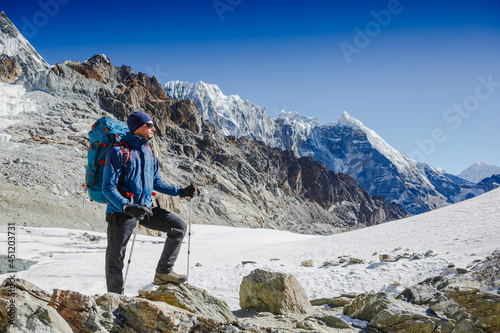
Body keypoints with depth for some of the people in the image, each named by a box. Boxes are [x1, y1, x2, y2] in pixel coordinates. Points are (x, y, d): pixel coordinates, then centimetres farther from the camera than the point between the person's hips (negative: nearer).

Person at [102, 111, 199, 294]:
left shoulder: (149, 153, 11)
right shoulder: (118, 152, -11)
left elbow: (156, 182, 20)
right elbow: (108, 187, -15)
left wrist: (180, 191, 7)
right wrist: (128, 207, -30)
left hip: (145, 207, 6)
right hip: (121, 210, -6)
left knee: (178, 226, -3)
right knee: (116, 256, 0)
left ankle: (163, 272, 6)